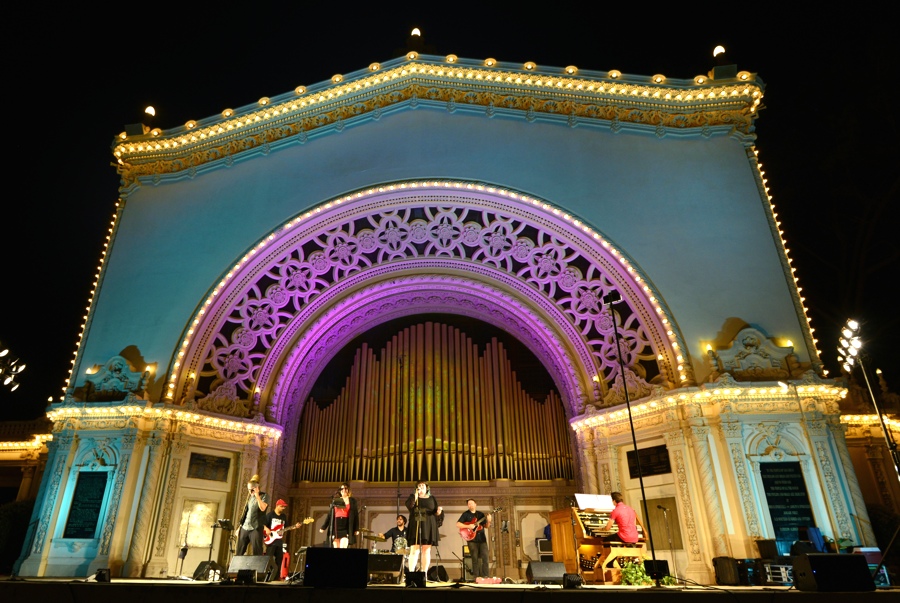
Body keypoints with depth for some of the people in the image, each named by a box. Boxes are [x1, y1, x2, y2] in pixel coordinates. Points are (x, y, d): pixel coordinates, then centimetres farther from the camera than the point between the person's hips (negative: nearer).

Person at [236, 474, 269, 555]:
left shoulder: (264, 496, -3)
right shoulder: (249, 497, 17)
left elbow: (262, 508, -19)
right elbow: (245, 512, 21)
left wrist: (257, 496, -21)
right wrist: (240, 526, 17)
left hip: (256, 528, -7)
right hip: (244, 528, 7)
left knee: (256, 553, -8)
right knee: (239, 553, 8)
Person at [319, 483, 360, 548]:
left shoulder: (352, 501, 7)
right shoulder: (336, 500, 13)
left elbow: (356, 515, 3)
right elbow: (330, 514, 14)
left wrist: (356, 529, -4)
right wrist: (323, 527, 10)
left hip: (346, 527, -3)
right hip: (336, 526, 3)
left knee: (343, 548, -15)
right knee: (336, 548, 2)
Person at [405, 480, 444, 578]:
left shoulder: (432, 499, 16)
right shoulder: (413, 496, 13)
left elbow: (436, 512, 10)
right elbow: (409, 505, -9)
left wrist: (439, 511, -12)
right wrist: (416, 494, -15)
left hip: (428, 527, 1)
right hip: (416, 527, -1)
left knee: (426, 551, -1)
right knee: (414, 550, -8)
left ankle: (424, 574, 1)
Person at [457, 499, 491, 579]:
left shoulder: (481, 514, 13)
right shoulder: (465, 514, 2)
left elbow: (486, 526, 12)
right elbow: (457, 524, -7)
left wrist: (488, 521, -9)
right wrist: (468, 526, -19)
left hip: (482, 538, 3)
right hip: (472, 539, -3)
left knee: (485, 557, -4)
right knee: (475, 558, -1)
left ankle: (486, 576, 1)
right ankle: (476, 577, 7)